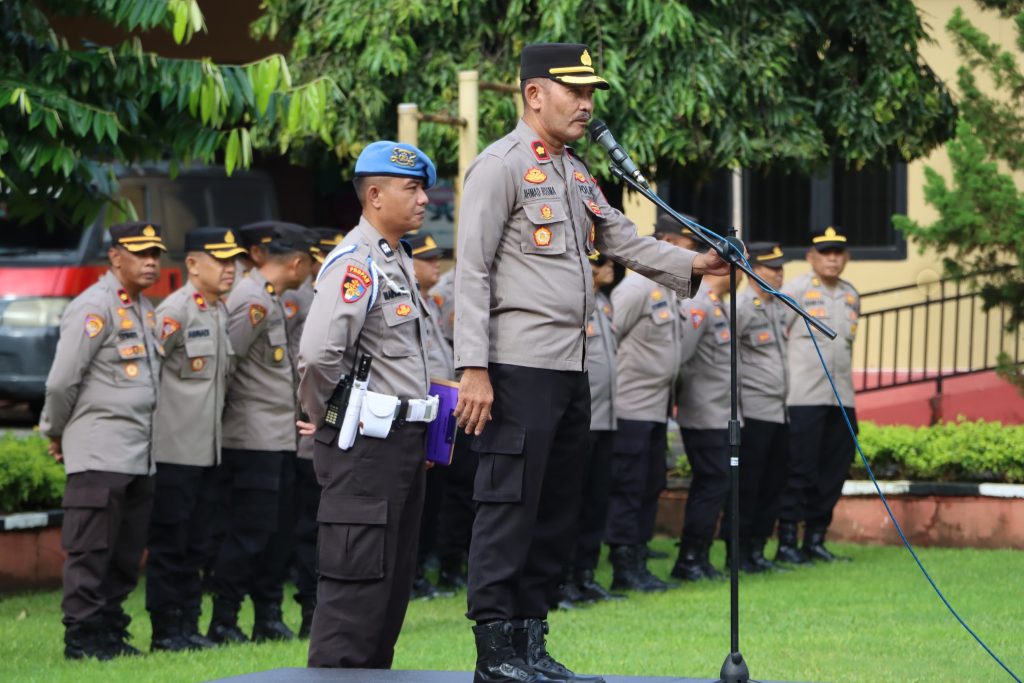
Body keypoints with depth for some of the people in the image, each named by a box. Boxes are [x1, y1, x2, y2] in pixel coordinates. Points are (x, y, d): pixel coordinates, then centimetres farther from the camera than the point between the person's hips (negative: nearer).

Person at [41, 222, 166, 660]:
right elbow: (61, 381, -11)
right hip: (100, 455, -8)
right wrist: (56, 434, 1)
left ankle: (111, 633, 15)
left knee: (127, 554, 9)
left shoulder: (146, 311, 17)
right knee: (90, 550, -5)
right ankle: (81, 637, -2)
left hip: (140, 456, 8)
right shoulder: (94, 308, -10)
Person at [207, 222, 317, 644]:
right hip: (253, 439, -10)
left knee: (277, 530, 11)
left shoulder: (271, 300, 17)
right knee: (250, 531, -8)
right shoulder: (253, 301, -15)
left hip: (280, 440, 10)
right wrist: (221, 411, -9)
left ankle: (269, 617, 16)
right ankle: (223, 622, -4)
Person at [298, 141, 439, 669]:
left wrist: (417, 434, 17)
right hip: (366, 443, -10)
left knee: (393, 579, 13)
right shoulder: (356, 262, -15)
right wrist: (325, 417, -10)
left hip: (402, 441, 10)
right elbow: (319, 353, -25)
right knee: (358, 580, -9)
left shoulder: (397, 261, 17)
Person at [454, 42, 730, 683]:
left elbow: (624, 241, 19)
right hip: (519, 367, -9)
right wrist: (474, 369, -18)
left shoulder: (577, 173, 19)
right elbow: (473, 271, -12)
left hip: (571, 370, 9)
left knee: (557, 511, 10)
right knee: (510, 508, -8)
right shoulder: (503, 166, -8)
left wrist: (693, 264, 2)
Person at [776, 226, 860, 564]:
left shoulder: (851, 295, 15)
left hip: (841, 397, 6)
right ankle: (787, 542, -1)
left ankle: (815, 540, 15)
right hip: (804, 397, -6)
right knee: (799, 471, -6)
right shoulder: (796, 290, -3)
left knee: (834, 472, 7)